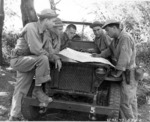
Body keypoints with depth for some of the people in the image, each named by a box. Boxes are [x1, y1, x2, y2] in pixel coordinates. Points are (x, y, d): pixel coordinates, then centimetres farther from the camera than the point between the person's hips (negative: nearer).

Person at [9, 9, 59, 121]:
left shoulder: (42, 31, 8)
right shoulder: (31, 27, -19)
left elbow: (43, 49, 15)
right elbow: (35, 50, -28)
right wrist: (48, 55, -12)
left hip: (27, 62, 8)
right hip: (19, 59, -8)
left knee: (20, 91, 5)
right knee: (43, 59, -29)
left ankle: (14, 117, 11)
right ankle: (38, 90, -16)